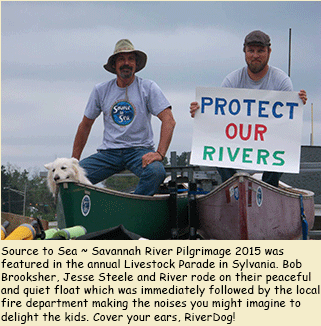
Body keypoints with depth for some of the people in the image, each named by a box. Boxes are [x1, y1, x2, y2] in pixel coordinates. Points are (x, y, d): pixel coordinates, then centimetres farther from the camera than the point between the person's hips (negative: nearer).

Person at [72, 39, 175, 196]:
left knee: (156, 172, -36)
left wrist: (160, 153, -22)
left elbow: (169, 121, -8)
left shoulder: (148, 88, 1)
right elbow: (85, 125, 17)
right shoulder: (101, 90, 9)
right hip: (108, 152, 3)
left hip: (140, 150, -3)